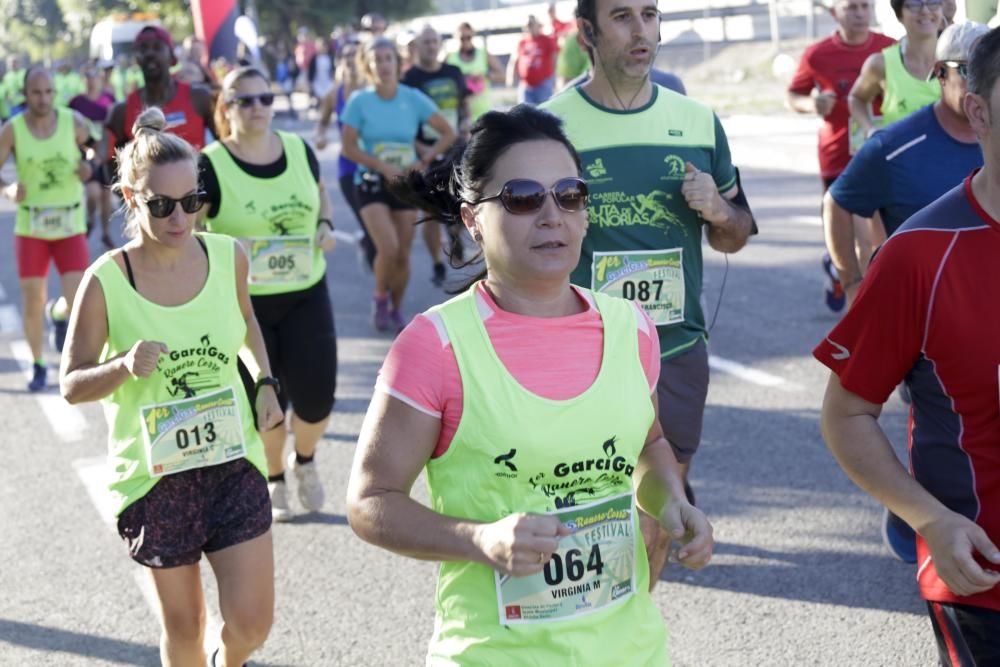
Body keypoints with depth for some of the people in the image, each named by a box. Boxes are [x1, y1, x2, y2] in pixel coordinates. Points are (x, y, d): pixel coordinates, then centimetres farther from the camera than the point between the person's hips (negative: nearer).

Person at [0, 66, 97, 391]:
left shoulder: (74, 123, -5)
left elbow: (98, 152, 9)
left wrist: (90, 165, -13)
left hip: (70, 225, 0)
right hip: (30, 226, 0)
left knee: (78, 300, -9)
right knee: (32, 303, 3)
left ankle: (58, 314, 28)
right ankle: (38, 366, 23)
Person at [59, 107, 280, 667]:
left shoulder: (228, 256, -4)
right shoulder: (106, 281, -13)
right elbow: (72, 385, -6)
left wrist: (266, 382, 5)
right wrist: (125, 367, -25)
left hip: (233, 459, 2)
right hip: (155, 473, -2)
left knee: (252, 621, 1)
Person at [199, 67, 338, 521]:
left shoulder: (299, 150, 1)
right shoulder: (211, 166, -11)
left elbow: (319, 192, 20)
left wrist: (325, 225, 1)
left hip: (306, 293, 3)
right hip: (244, 301, -3)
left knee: (316, 395, -1)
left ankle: (304, 460, 32)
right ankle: (273, 481, 32)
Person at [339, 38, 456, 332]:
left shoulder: (413, 99, -3)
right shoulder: (359, 101, -6)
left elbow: (448, 134, 2)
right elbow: (349, 148, -7)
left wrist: (424, 161, -10)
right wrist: (383, 167, -17)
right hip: (372, 185, -2)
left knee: (403, 254, 3)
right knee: (388, 248, -19)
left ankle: (396, 310, 25)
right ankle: (380, 299, 8)